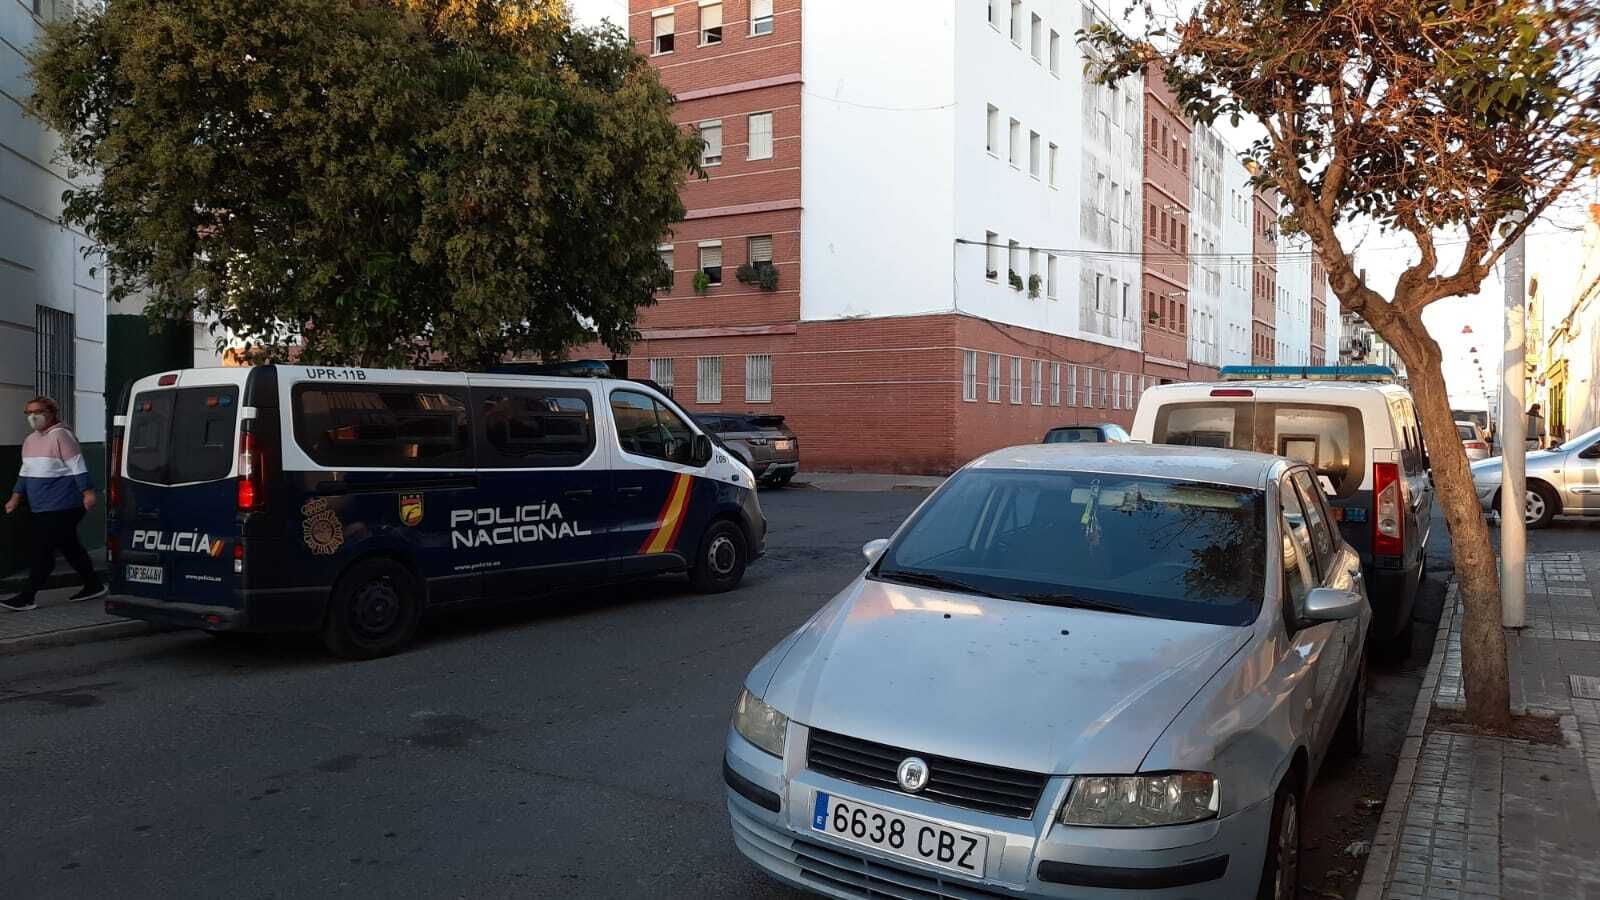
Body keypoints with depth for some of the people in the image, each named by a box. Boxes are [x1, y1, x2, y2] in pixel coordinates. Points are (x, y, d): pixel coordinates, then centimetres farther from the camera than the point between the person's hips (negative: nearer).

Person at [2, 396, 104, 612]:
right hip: (42, 508, 9)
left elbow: (78, 466, -15)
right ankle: (94, 586, 22)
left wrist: (87, 492, -19)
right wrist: (16, 496, 20)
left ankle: (27, 598, -4)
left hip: (61, 508, -9)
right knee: (70, 547, 14)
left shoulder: (61, 435, -11)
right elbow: (25, 472, 24)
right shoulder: (30, 440, 16)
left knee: (43, 550, -7)